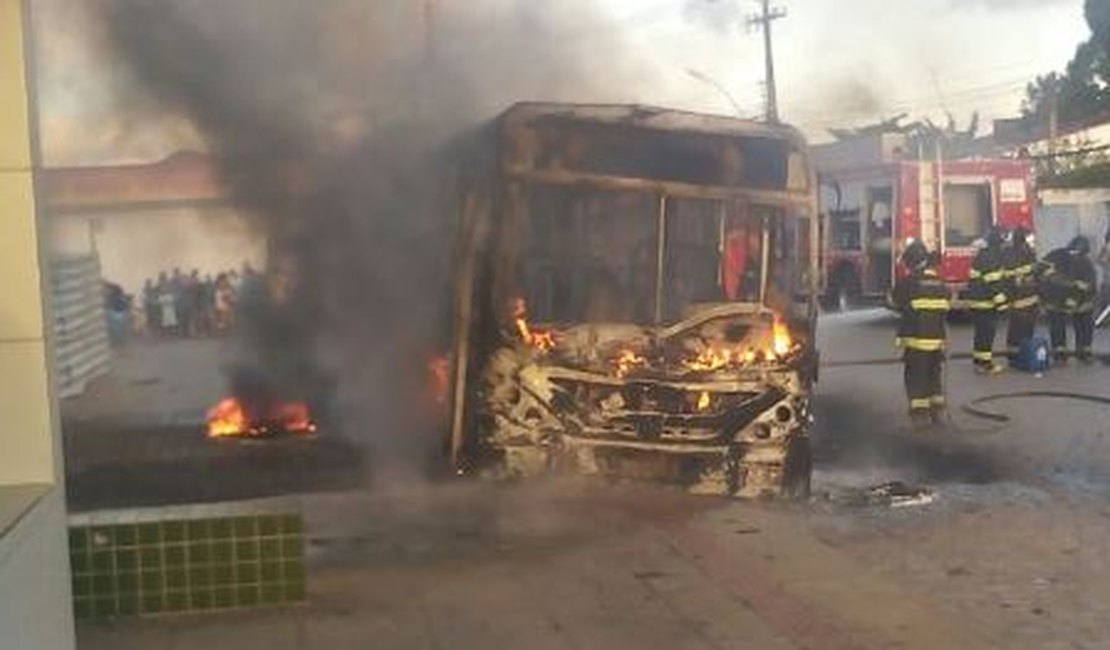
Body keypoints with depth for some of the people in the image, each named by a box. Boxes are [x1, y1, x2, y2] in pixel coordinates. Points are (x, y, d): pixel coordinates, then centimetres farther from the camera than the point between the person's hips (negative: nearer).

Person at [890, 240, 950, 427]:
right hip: (937, 338, 5)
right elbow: (945, 308, 14)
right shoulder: (940, 284, 5)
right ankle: (937, 410, 20)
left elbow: (895, 301, 1)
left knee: (916, 377, 2)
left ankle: (920, 412, -1)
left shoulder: (907, 283, -12)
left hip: (916, 338, -5)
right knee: (934, 375, 17)